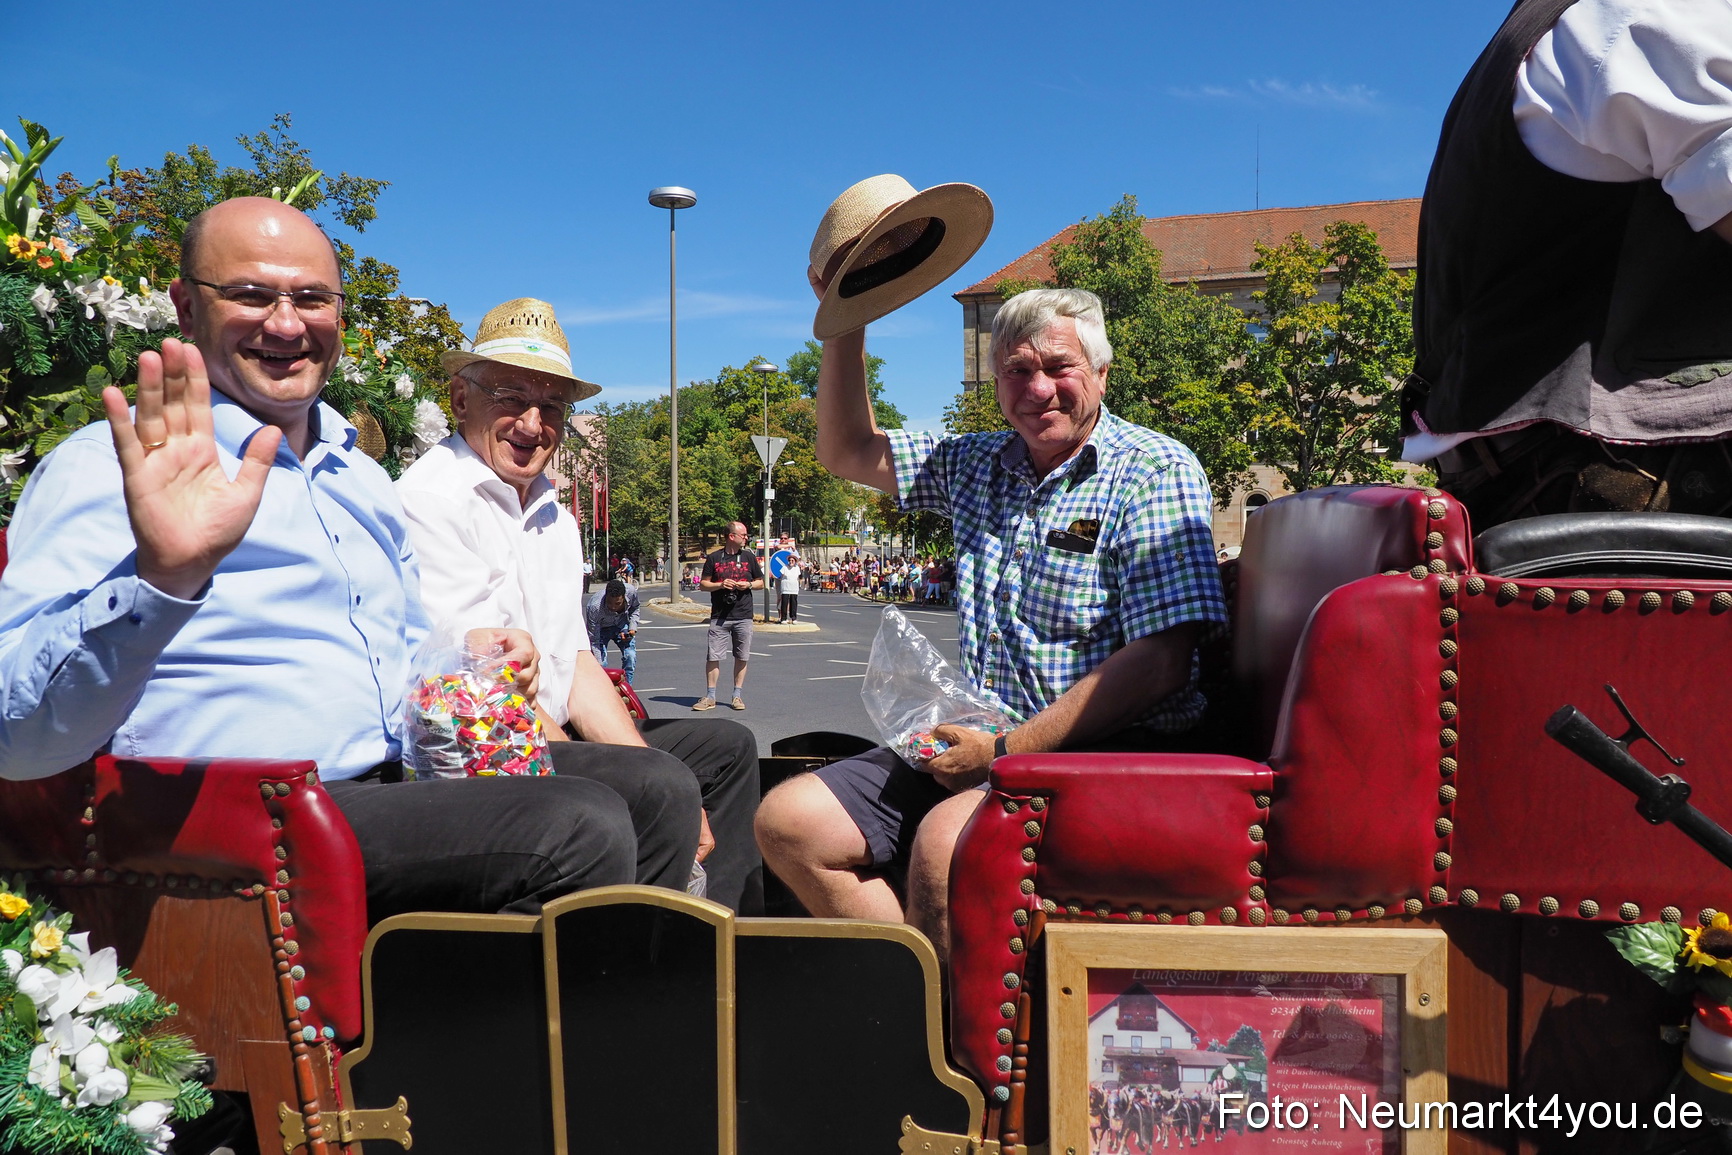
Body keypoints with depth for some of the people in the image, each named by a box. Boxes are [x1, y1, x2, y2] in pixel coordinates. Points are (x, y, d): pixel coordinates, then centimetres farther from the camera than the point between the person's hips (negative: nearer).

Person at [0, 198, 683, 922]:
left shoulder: (362, 478, 19)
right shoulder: (111, 467, -6)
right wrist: (161, 579, -35)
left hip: (399, 786, 8)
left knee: (656, 788, -1)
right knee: (578, 832, -27)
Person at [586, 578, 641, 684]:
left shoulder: (631, 592, -31)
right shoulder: (594, 607, -40)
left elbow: (635, 607, -2)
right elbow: (593, 641, -32)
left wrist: (632, 627, -16)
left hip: (621, 623, 3)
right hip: (600, 628, -3)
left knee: (630, 656, -14)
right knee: (601, 662, -19)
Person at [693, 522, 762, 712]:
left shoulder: (749, 557, 8)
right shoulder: (714, 558, 3)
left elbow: (761, 582, 14)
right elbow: (703, 584, 6)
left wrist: (748, 585, -6)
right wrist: (720, 585, -11)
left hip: (743, 616, 2)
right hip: (719, 616, -2)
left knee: (742, 657, 5)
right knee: (713, 656, -2)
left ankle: (737, 696, 16)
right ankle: (710, 697, 6)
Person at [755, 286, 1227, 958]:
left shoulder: (1157, 473, -6)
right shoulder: (978, 467, 15)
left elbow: (1160, 661, -15)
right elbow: (847, 452, 25)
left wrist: (1006, 751, -18)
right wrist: (846, 325, 13)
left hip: (1111, 750, -7)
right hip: (985, 745, 7)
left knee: (946, 839, -35)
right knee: (787, 821, -7)